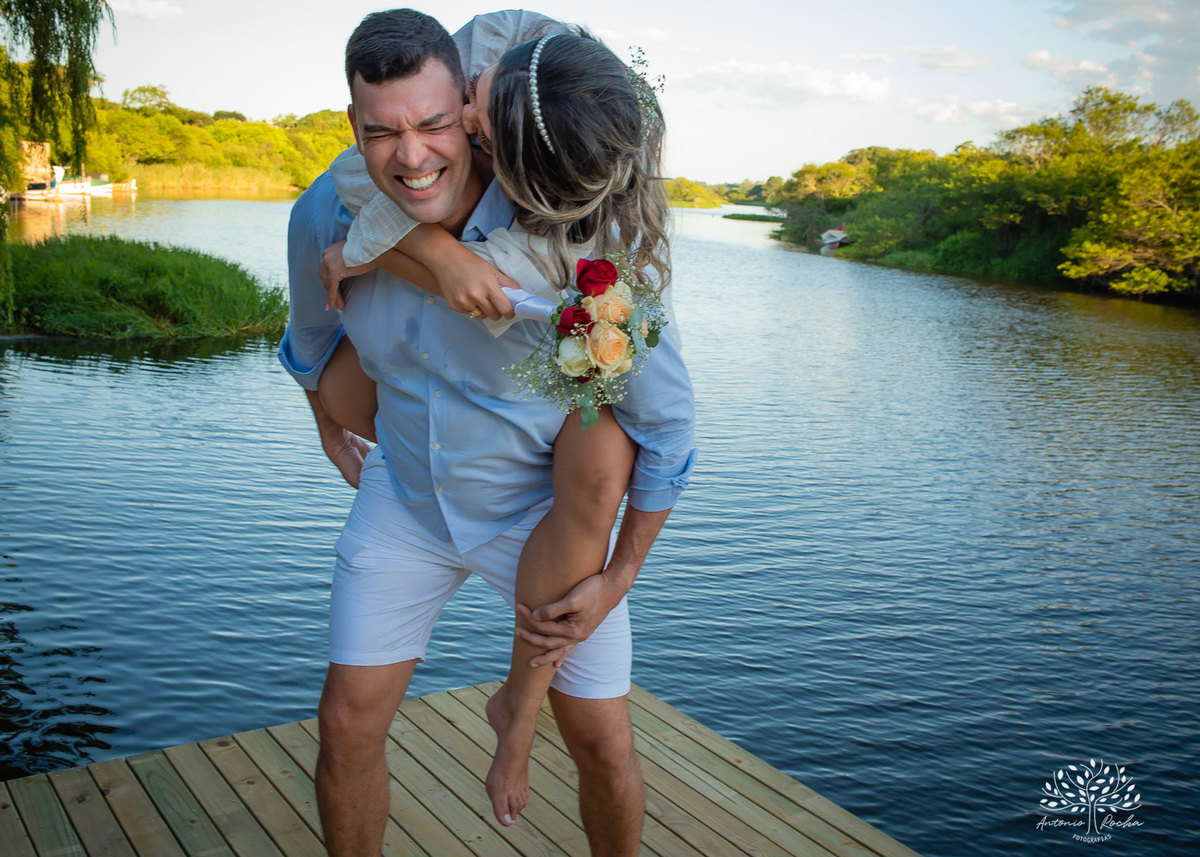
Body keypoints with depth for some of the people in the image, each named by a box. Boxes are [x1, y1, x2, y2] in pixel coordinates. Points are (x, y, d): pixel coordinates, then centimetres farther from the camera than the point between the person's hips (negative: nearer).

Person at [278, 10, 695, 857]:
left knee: (603, 744, 1)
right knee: (348, 722, 3)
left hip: (546, 503, -3)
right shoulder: (327, 216, -17)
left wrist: (621, 577, -13)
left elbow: (665, 414, -18)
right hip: (408, 495, 3)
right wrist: (327, 416, 26)